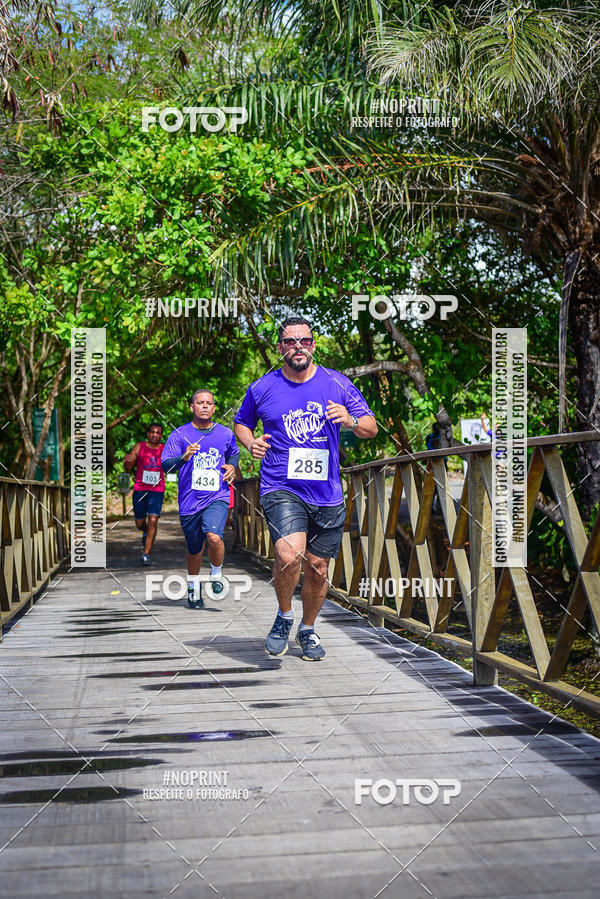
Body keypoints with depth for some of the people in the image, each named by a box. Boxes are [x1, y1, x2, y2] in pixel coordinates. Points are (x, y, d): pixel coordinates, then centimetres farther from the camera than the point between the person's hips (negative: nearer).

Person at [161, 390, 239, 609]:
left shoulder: (226, 434, 8)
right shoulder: (179, 435, 0)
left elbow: (234, 453, 28)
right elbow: (165, 465, -6)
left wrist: (232, 466, 6)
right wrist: (184, 457, -25)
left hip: (217, 497, 0)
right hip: (190, 500, 0)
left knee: (214, 537, -25)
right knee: (194, 549, 11)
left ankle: (216, 573, 6)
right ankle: (194, 587, 38)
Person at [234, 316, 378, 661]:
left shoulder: (337, 383, 4)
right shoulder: (262, 388, 4)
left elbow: (372, 427, 7)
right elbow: (241, 422, 21)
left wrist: (351, 421, -16)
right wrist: (251, 442, -1)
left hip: (327, 495, 2)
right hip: (281, 488, -2)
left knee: (318, 568, 9)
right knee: (290, 555, -25)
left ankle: (308, 630, 35)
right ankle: (284, 615, 3)